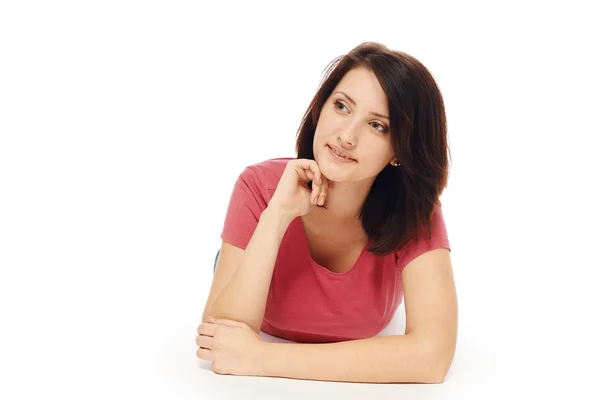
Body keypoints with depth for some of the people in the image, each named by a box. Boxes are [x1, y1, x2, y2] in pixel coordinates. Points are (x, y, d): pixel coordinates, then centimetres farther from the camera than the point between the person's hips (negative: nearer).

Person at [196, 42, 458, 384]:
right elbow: (219, 342, -30)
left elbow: (431, 355, -40)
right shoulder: (261, 186, -25)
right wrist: (277, 215, -41)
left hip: (363, 381, 1)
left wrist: (262, 357, -41)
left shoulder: (414, 209, -26)